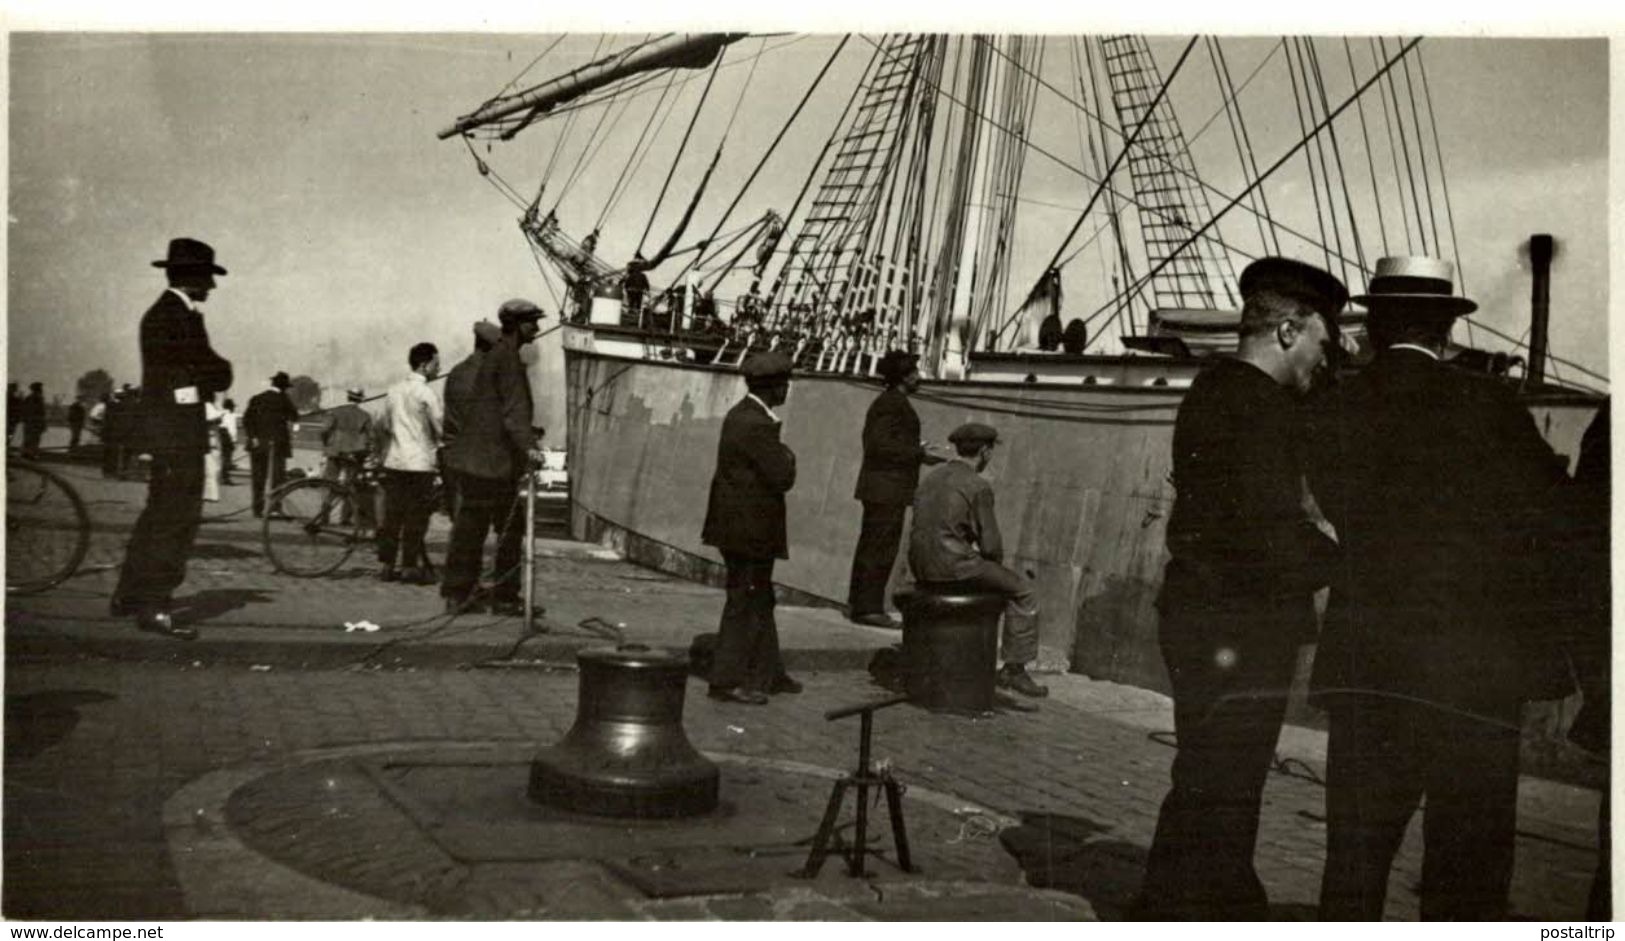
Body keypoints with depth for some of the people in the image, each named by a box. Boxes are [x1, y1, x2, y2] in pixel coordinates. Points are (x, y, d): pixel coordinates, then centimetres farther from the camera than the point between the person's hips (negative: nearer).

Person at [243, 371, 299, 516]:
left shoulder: (256, 399, 9)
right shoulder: (283, 399, -4)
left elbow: (247, 419, 0)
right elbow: (294, 417, -2)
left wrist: (253, 436, -1)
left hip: (258, 443, 4)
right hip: (277, 443, -4)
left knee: (258, 477, 8)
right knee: (277, 475, -1)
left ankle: (257, 508, 7)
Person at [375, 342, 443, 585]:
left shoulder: (394, 390, 12)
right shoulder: (426, 393, -11)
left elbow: (383, 426, 17)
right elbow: (441, 429, -11)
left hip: (394, 462, 7)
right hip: (420, 462, -7)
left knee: (392, 515, 8)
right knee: (416, 518, -1)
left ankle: (386, 566, 10)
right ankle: (410, 567, 0)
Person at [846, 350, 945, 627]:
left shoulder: (883, 401, 15)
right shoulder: (894, 402, -15)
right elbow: (879, 444, -23)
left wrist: (913, 449, 19)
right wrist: (919, 454, -20)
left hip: (876, 485, 10)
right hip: (889, 486, -10)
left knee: (870, 544, 13)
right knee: (883, 546, -7)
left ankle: (857, 604, 18)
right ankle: (869, 608, -5)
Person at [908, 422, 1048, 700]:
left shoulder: (930, 479, 15)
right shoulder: (978, 486, -9)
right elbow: (991, 544, -11)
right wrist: (995, 563, 11)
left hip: (922, 567, 8)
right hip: (955, 565, -8)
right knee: (1024, 591, 6)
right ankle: (1014, 669, 5)